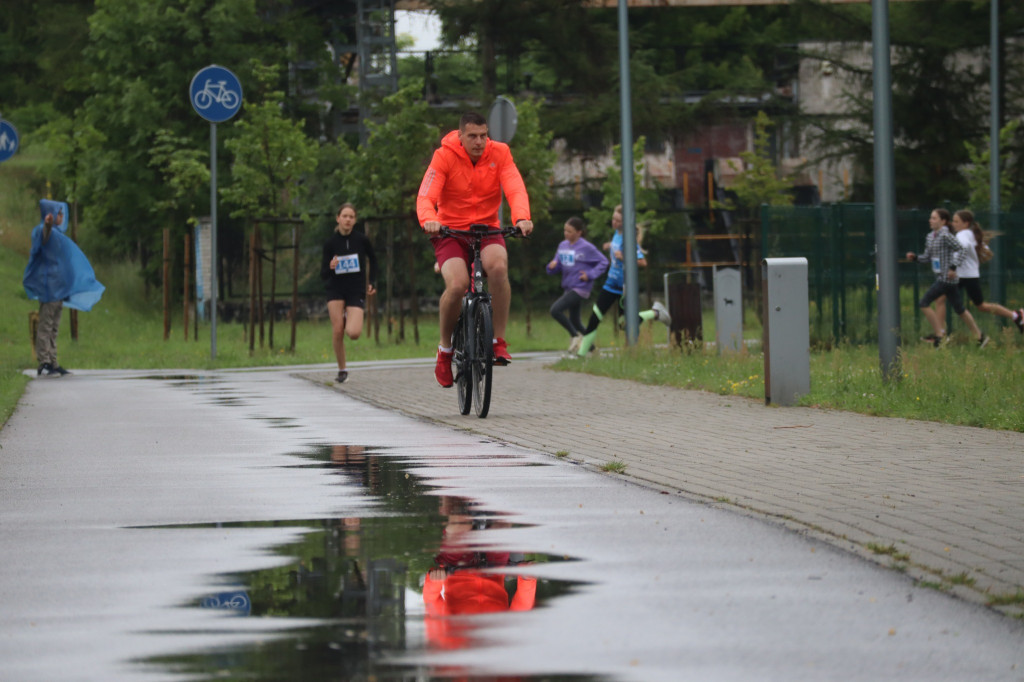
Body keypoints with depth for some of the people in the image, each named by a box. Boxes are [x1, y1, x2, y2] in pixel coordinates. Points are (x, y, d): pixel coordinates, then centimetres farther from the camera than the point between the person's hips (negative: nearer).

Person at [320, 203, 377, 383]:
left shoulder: (362, 240, -3)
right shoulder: (331, 243, -3)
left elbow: (372, 259, 17)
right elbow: (324, 275, -3)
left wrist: (372, 282, 10)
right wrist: (330, 267, -25)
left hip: (356, 291, -1)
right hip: (336, 289, 1)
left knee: (353, 333, -18)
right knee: (337, 331, -13)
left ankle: (350, 321, 20)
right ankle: (342, 370, 5)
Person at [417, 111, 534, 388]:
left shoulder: (499, 153, -6)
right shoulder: (444, 157, -11)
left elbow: (515, 189, -20)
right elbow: (426, 196, -22)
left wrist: (522, 218, -41)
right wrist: (429, 220, -45)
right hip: (451, 232, -1)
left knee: (498, 267, -33)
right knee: (457, 285, -27)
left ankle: (498, 341, -21)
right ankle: (445, 349, -2)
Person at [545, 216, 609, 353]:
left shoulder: (586, 248, -12)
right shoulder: (563, 246, 7)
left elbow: (603, 262, -7)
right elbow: (557, 265, 12)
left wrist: (590, 275, -15)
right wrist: (552, 266, -11)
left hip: (580, 288, -8)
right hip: (568, 288, 8)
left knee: (555, 310, -20)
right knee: (574, 321, 13)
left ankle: (575, 335, -3)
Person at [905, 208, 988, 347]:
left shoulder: (945, 236, -14)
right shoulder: (930, 237, 14)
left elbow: (961, 250, -17)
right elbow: (928, 257, 21)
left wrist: (953, 267, -24)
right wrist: (915, 257, 4)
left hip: (947, 278, -9)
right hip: (941, 277, 9)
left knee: (924, 303, -10)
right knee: (959, 309, 14)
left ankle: (939, 335, -6)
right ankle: (980, 336, 20)